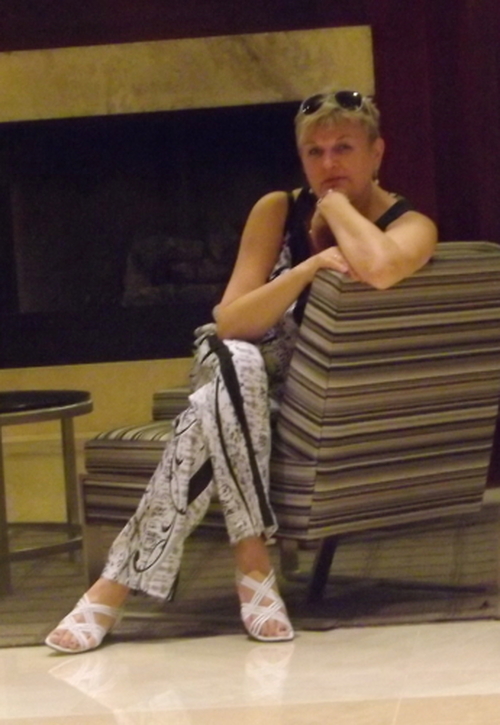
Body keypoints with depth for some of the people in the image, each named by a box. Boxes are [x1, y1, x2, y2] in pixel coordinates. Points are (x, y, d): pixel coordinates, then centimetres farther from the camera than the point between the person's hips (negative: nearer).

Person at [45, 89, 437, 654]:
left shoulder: (409, 226, -7)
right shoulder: (279, 211, 2)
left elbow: (381, 269, -35)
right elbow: (229, 322, -9)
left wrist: (335, 200, -16)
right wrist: (312, 266, -23)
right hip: (249, 379, 3)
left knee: (217, 410, -34)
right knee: (234, 362, -36)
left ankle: (120, 581, -32)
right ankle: (251, 562, -36)